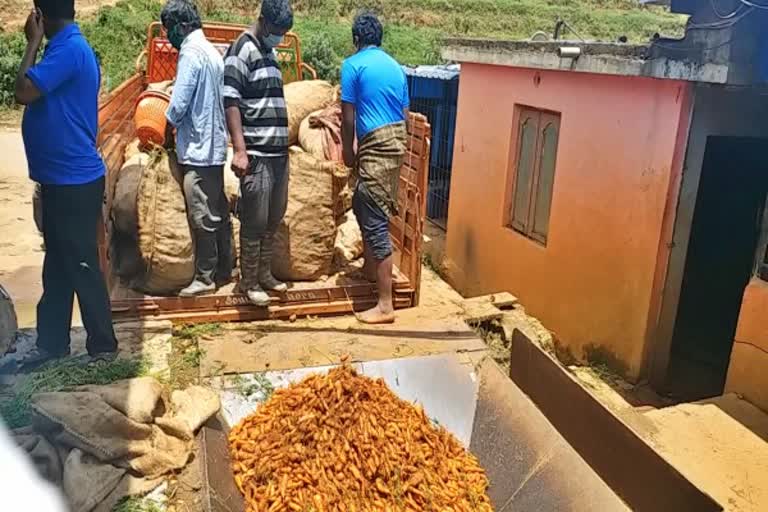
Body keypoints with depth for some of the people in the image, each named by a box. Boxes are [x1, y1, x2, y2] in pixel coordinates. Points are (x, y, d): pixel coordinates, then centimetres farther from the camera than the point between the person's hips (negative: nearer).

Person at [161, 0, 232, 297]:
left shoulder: (191, 52, -13)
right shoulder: (212, 51, 13)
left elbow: (179, 103, -17)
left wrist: (168, 126, 2)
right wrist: (179, 122, 13)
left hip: (197, 148, -9)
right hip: (215, 145, 9)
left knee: (202, 216, -2)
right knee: (218, 212, 13)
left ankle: (205, 278, 6)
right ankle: (224, 270, 22)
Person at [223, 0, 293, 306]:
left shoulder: (269, 53, 18)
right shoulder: (242, 50, -7)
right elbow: (230, 101, -14)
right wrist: (240, 150, -20)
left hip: (279, 152, 8)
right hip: (257, 154, -8)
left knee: (274, 219, 13)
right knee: (255, 222, -2)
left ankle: (265, 273, 25)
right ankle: (249, 282, 10)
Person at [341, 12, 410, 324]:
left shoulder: (353, 65, -4)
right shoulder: (396, 67, 16)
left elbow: (348, 117, -6)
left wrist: (348, 152, 7)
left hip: (375, 146, -8)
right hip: (397, 142, 8)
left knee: (377, 222, -7)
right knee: (362, 204, 26)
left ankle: (385, 306, -6)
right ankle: (370, 268, 41)